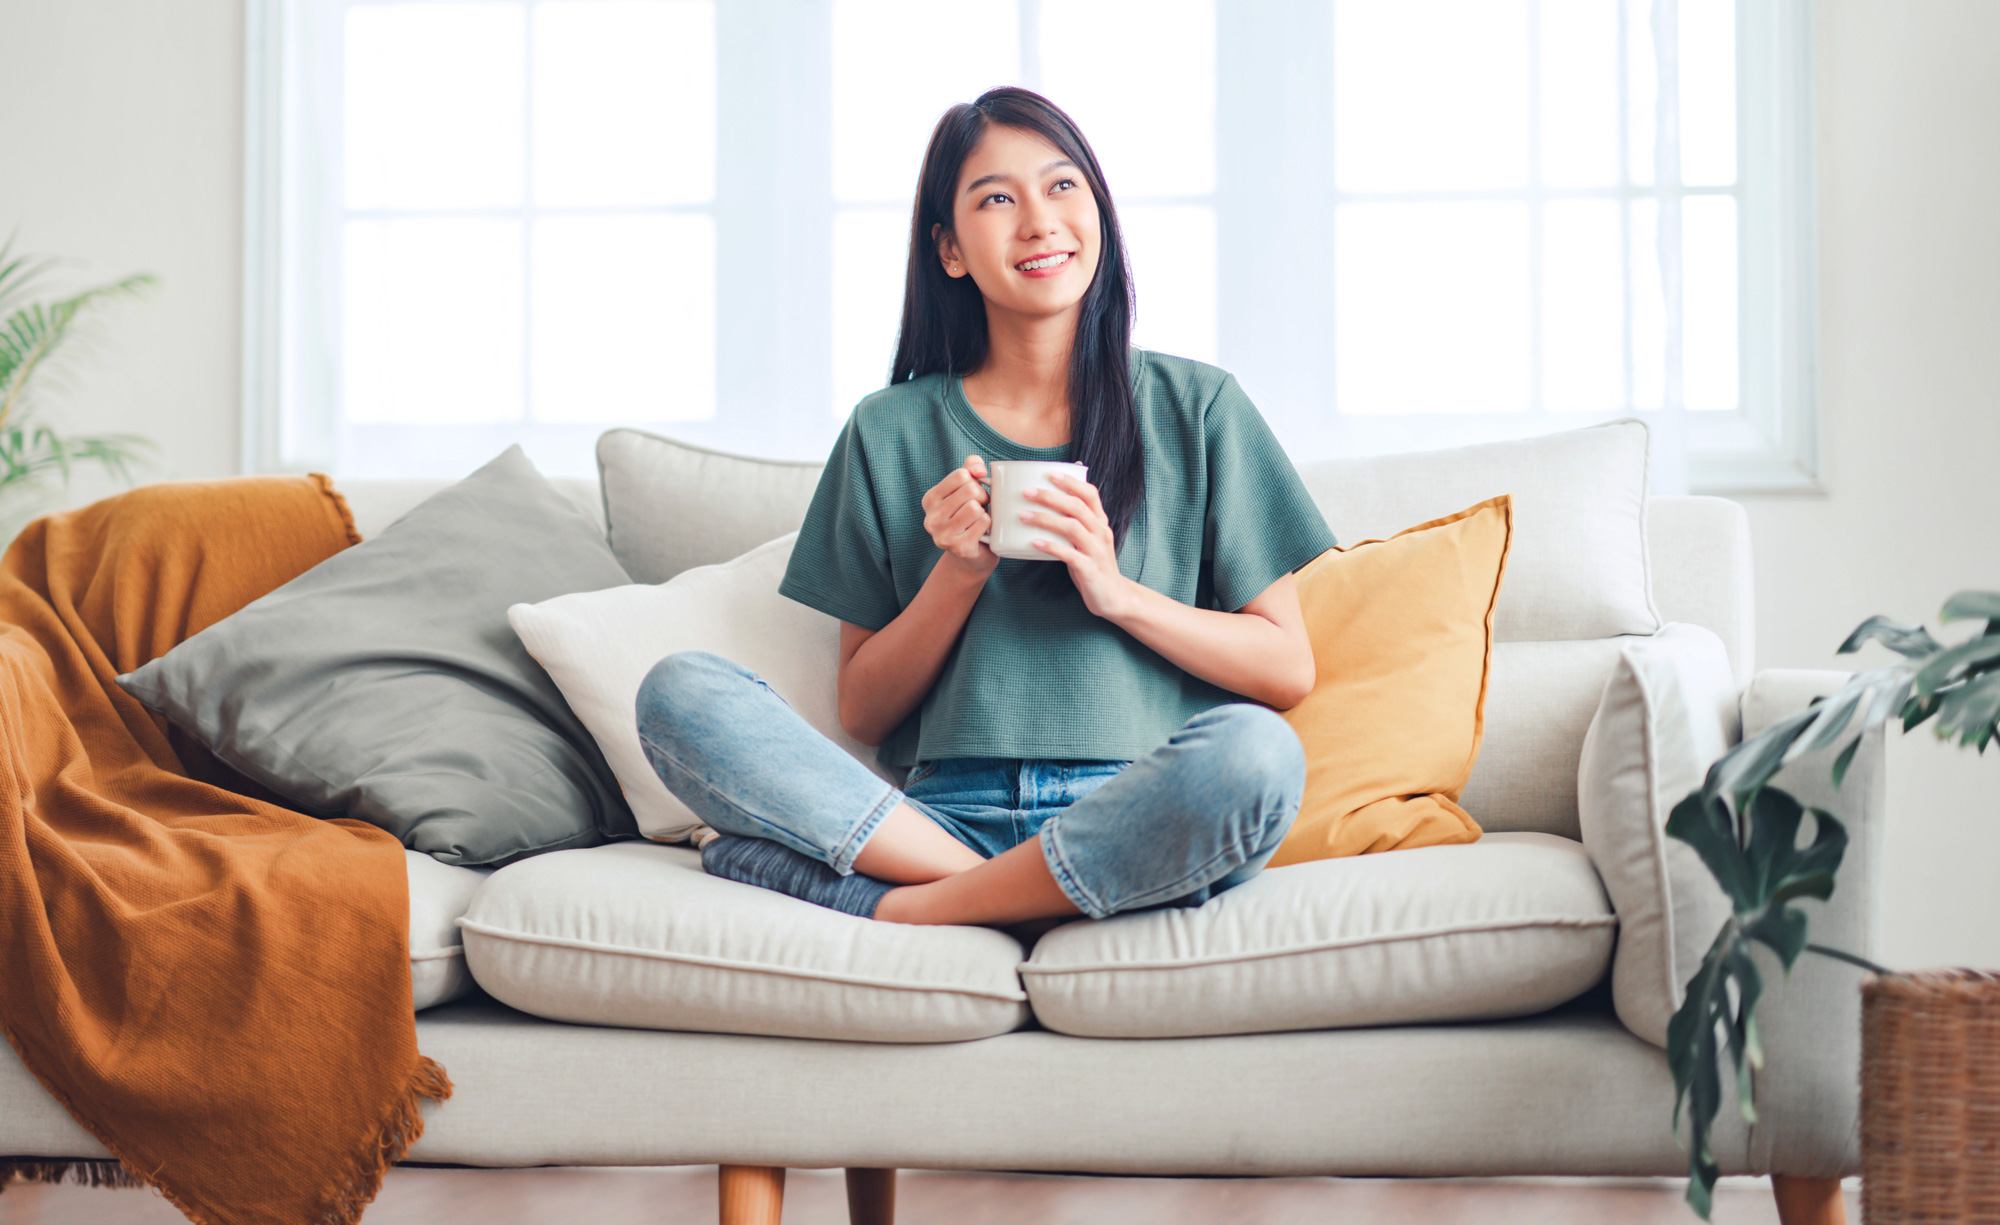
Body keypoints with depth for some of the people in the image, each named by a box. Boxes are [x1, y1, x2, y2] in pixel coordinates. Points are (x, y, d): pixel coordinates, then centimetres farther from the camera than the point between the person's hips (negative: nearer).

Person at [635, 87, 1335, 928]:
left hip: (1133, 819, -1)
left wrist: (1118, 593, -8)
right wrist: (958, 574, -5)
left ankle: (903, 911, -19)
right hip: (950, 815, 1)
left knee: (1254, 751, -35)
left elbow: (1289, 669, 6)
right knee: (678, 693, -20)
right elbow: (863, 713, 12)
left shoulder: (1195, 407, 10)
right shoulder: (890, 432, 12)